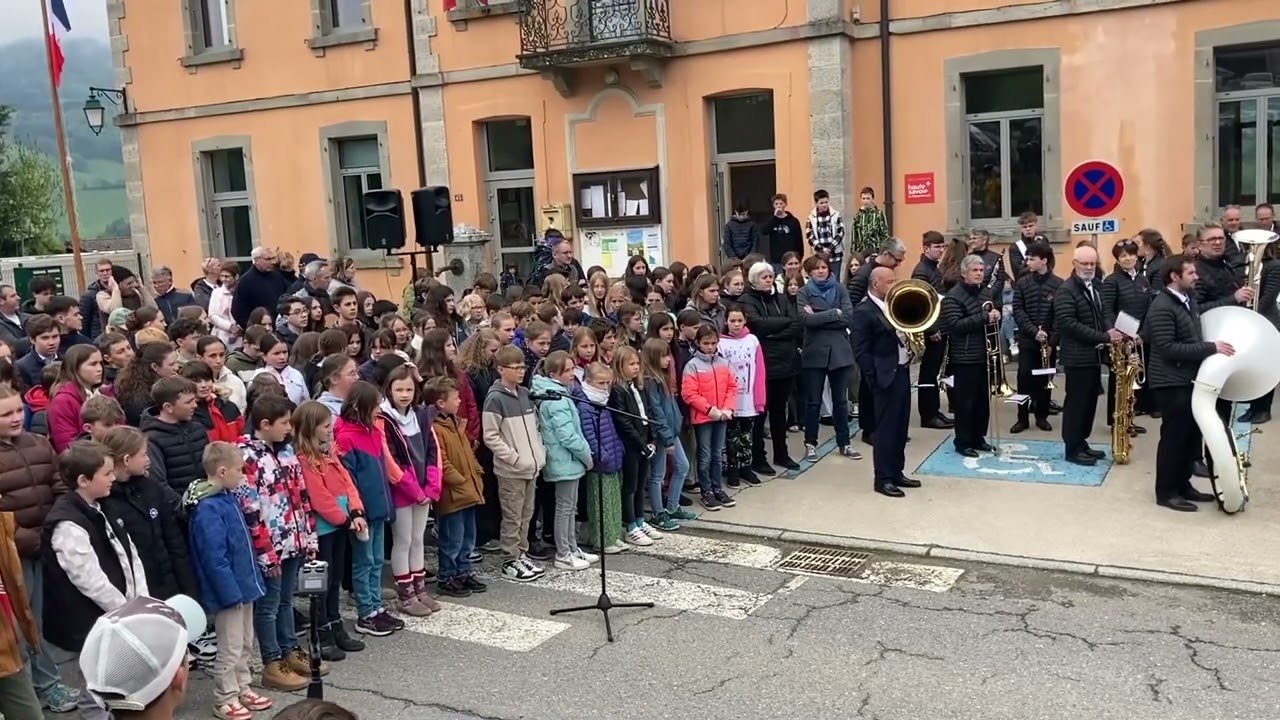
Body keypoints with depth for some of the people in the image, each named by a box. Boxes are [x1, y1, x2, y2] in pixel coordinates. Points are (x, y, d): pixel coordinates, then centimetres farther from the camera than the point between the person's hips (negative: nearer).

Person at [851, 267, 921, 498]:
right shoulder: (864, 312, -13)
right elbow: (861, 352, -15)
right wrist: (875, 380, -17)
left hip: (903, 372, 8)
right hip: (886, 376, -8)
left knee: (901, 427, 14)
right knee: (886, 429, -1)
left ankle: (896, 472, 24)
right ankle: (883, 478, 7)